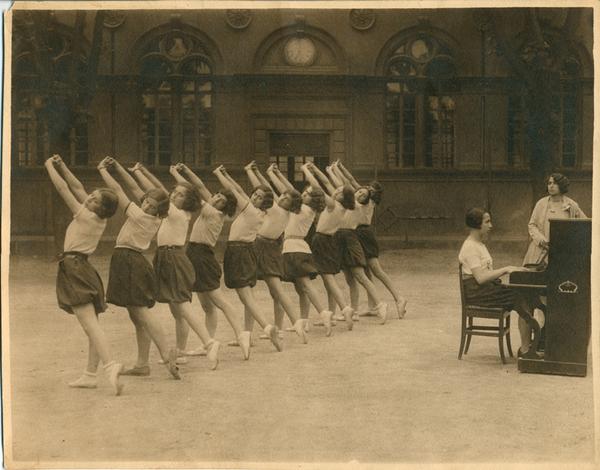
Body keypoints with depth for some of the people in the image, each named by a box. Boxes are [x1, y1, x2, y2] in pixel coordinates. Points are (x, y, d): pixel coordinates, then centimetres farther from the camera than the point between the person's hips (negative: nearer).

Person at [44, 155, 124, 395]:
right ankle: (90, 375, 12)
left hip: (73, 267, -9)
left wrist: (50, 167, 5)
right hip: (83, 268, 9)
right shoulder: (100, 219, 9)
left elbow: (62, 188, -6)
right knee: (91, 324, 7)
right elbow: (77, 187, 17)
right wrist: (61, 166, 18)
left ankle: (110, 364, -31)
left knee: (90, 323, -18)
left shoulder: (85, 216, -11)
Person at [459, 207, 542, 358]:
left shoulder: (480, 244, 18)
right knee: (521, 300, -19)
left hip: (489, 287, 9)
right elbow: (480, 278, -23)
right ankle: (525, 349, -16)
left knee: (527, 297, -7)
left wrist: (510, 270, 1)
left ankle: (527, 346, -11)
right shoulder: (470, 247, -14)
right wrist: (506, 269, -19)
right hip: (477, 292, -9)